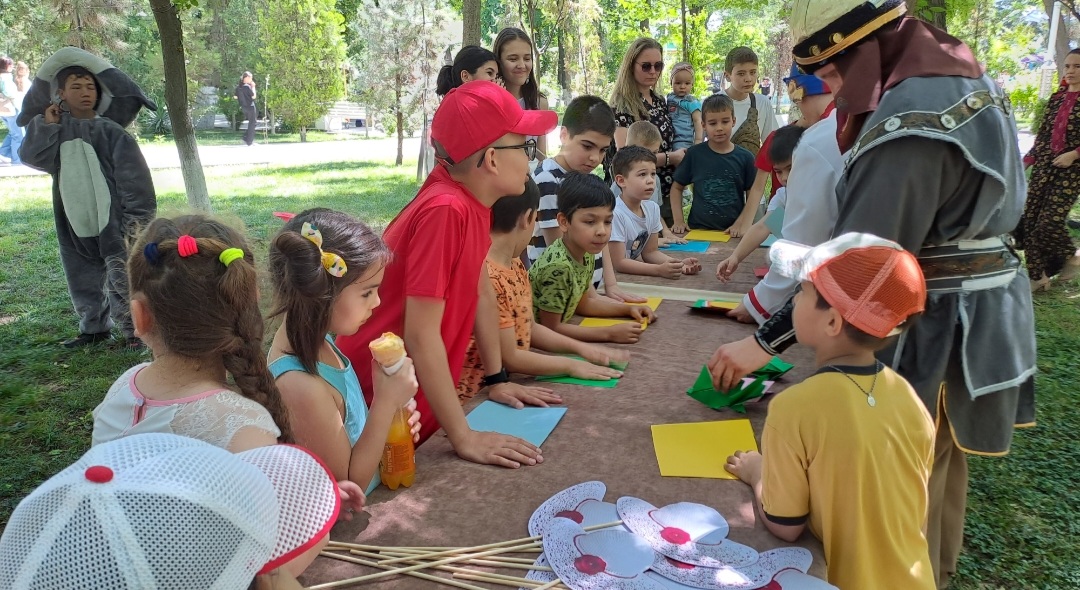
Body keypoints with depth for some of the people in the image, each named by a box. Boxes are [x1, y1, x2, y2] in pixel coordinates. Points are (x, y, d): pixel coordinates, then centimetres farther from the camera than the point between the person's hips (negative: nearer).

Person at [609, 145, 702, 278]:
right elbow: (618, 263, -20)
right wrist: (659, 270, -27)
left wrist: (678, 264, -8)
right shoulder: (615, 213, -21)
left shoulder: (652, 208, 1)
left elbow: (650, 252, 8)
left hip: (634, 275, 6)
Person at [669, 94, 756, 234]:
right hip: (698, 229, 0)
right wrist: (679, 220, 2)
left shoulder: (745, 158, 3)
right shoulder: (694, 154, 2)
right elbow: (677, 187, 10)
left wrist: (741, 225, -6)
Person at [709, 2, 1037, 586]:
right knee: (937, 469, 24)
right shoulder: (961, 78, 7)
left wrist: (764, 341, -28)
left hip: (934, 326, -10)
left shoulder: (910, 118, -25)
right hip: (975, 310, 10)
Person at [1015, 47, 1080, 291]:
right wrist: (1029, 158, 11)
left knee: (1050, 222, -13)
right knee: (1030, 220, -1)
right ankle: (1037, 276, 9)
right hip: (1043, 167, 6)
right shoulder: (1056, 98, 12)